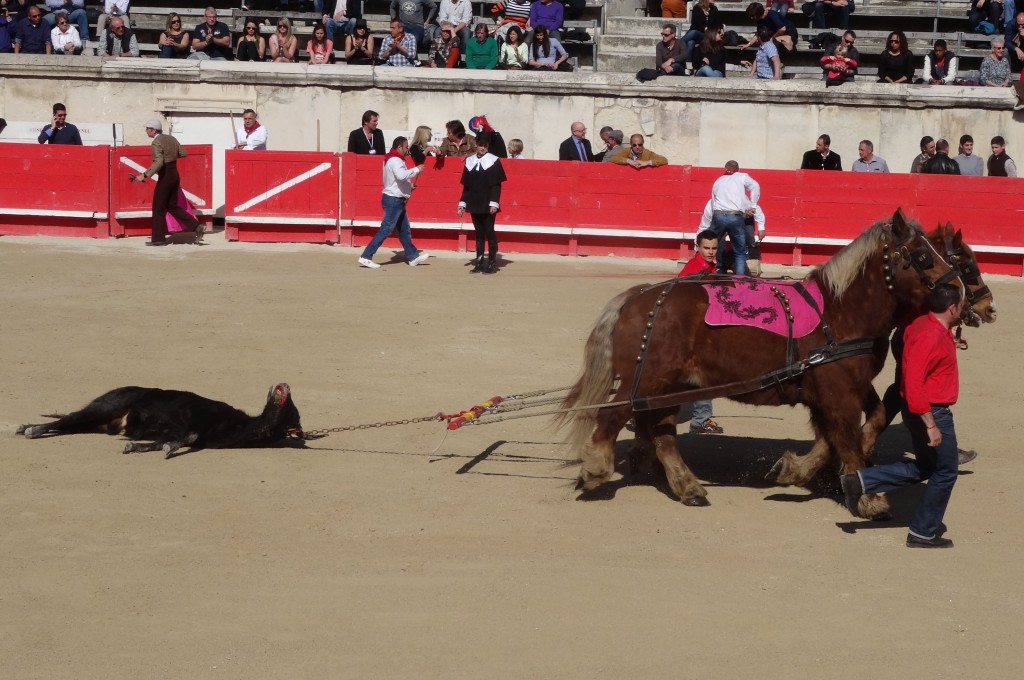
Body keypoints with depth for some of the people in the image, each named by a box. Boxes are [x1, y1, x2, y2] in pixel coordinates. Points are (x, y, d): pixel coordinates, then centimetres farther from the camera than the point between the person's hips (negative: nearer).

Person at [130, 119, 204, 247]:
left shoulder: (157, 142, -17)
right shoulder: (171, 139, 8)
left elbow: (158, 163, -28)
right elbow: (183, 153, 16)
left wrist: (144, 175, -31)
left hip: (165, 177, -8)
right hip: (175, 175, 8)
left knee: (158, 208, 3)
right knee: (172, 206, 16)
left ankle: (158, 238, 9)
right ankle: (197, 227, 8)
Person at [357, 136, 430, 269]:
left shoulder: (394, 159, 16)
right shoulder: (395, 160, -17)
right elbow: (401, 175, -35)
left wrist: (409, 185, 9)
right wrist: (417, 169, -24)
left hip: (397, 200, 11)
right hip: (394, 200, -11)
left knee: (404, 230, 17)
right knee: (385, 230, -10)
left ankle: (413, 256, 26)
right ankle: (366, 257, -12)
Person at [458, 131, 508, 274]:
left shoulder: (493, 161, -3)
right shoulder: (470, 161, 8)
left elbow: (497, 185, -6)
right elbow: (466, 185, 12)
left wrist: (494, 203, -14)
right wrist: (462, 203, 7)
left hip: (488, 206, -4)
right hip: (474, 205, 4)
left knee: (489, 233, -1)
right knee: (479, 234, 8)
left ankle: (491, 263, 5)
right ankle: (479, 262, 13)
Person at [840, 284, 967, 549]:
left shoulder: (923, 324, 5)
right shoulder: (932, 337, -24)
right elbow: (914, 384, -30)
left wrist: (950, 344, 26)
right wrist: (931, 425, -30)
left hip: (921, 410, 10)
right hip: (932, 412, -10)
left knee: (924, 467, 20)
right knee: (945, 472, 5)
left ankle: (861, 480, 12)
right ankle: (923, 533, 14)